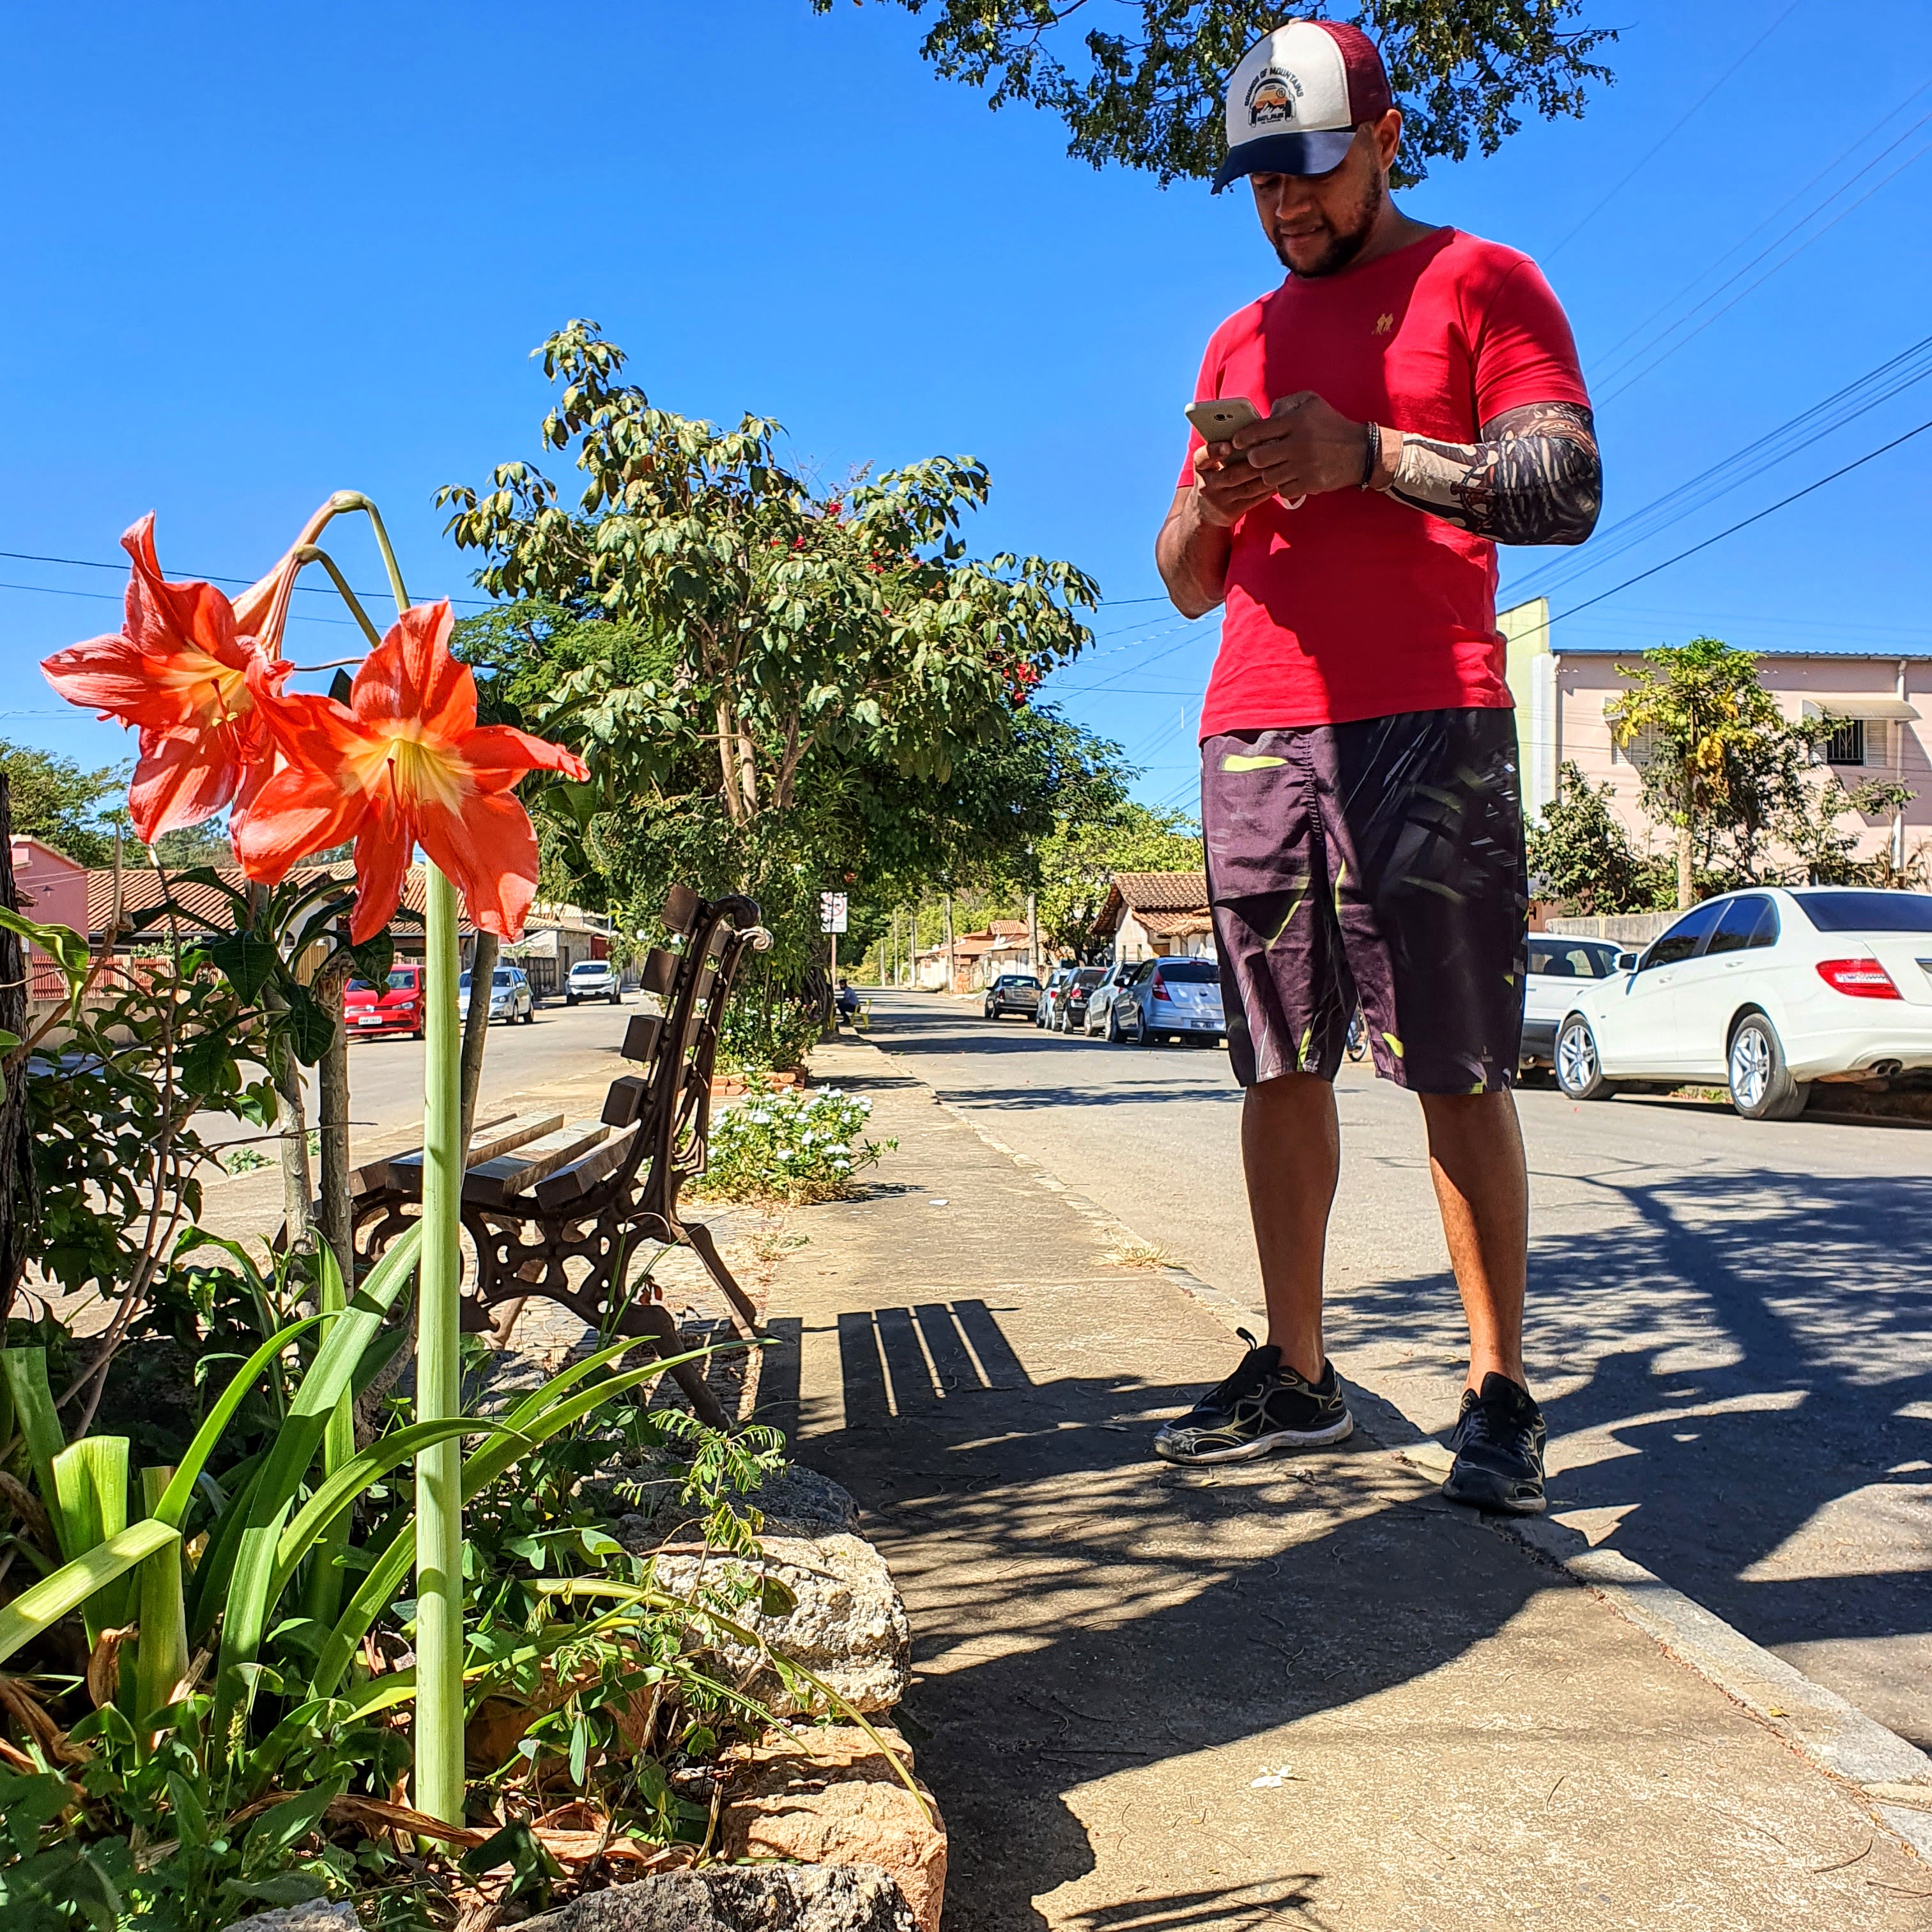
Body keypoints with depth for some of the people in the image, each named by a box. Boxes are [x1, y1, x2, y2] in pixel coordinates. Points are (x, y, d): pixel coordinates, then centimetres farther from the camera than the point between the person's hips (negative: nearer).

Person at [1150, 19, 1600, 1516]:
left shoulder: (1479, 282, 9)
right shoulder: (1241, 341, 24)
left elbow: (1566, 494, -4)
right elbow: (1187, 583, 22)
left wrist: (1367, 454, -13)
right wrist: (1207, 506, 0)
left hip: (1426, 723, -5)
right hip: (1252, 732, 5)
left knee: (1461, 1074, -6)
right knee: (1284, 1070, 3)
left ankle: (1500, 1394, 2)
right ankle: (1297, 1376, 10)